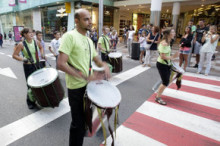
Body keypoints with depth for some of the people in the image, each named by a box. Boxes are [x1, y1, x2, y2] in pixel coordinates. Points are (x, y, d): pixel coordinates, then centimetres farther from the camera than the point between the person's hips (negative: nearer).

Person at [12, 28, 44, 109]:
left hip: (37, 65, 4)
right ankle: (30, 102, 22)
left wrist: (42, 54, 3)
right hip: (28, 67, -4)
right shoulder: (21, 44, -14)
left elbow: (41, 48, 20)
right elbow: (14, 55, -9)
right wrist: (23, 59, -24)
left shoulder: (36, 42, -2)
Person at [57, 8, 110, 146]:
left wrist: (104, 64, -6)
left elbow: (96, 59, 18)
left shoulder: (89, 40, 9)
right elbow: (61, 64, -25)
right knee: (78, 123, 7)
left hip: (88, 85, 8)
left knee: (83, 118, 28)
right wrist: (85, 77, -30)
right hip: (77, 87, -8)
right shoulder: (70, 36, -17)